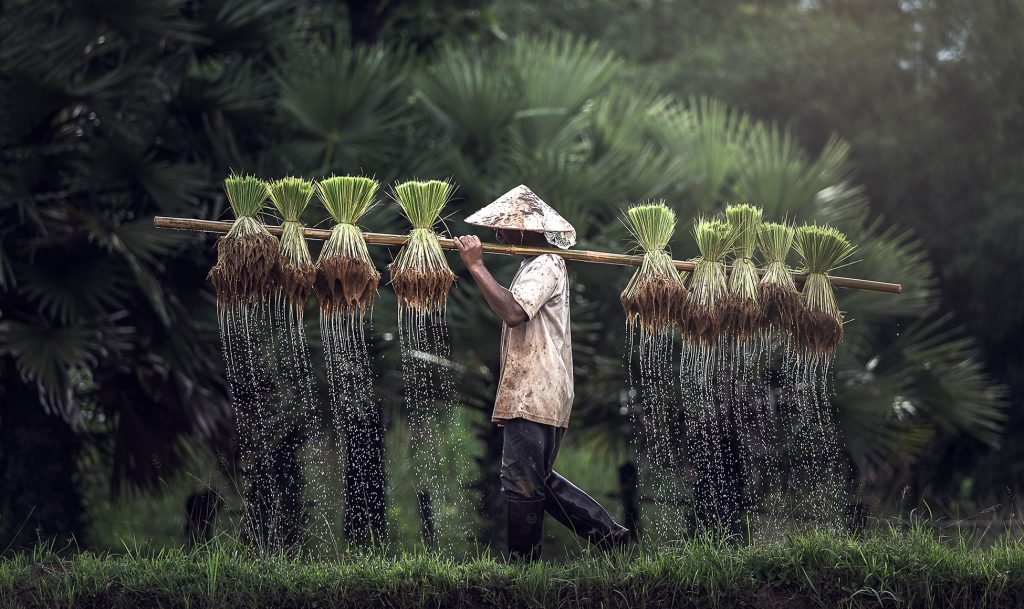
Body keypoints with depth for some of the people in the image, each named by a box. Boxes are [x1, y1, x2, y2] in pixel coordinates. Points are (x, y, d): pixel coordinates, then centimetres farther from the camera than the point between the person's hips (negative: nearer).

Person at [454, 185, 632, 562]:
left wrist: (476, 266, -26)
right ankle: (609, 535, 15)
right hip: (532, 394, 11)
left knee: (522, 486, -5)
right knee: (539, 481, 15)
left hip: (532, 398, -11)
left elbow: (512, 312, -30)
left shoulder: (544, 267, -14)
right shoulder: (540, 263, 18)